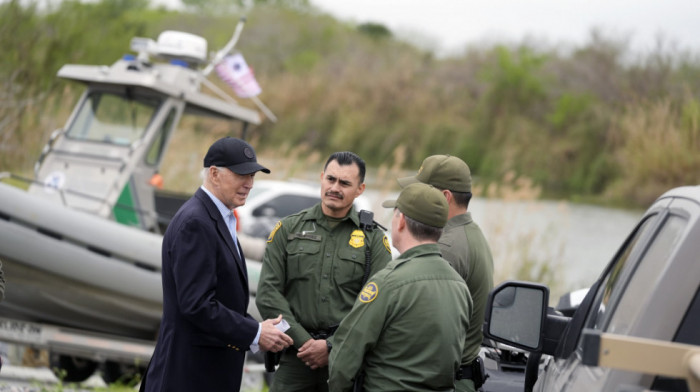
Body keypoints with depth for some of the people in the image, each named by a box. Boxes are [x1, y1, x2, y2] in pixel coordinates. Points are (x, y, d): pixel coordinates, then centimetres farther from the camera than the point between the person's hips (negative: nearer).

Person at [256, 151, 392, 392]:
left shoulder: (373, 238, 5)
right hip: (295, 358, 1)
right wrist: (303, 341, -7)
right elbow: (268, 293, 3)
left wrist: (332, 346, -10)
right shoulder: (288, 229, 8)